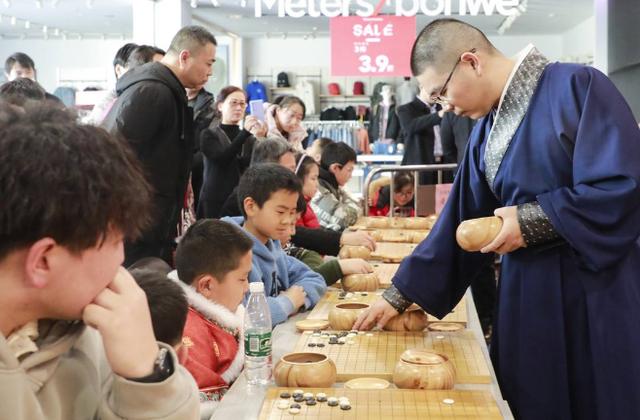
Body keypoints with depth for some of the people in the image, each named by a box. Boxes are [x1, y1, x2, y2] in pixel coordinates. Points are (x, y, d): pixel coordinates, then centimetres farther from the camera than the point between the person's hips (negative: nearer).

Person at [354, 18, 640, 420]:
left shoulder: (576, 87, -12)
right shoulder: (486, 131, 10)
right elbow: (459, 223, 15)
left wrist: (531, 221, -16)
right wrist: (400, 294, 14)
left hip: (599, 289, -6)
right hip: (527, 293, 6)